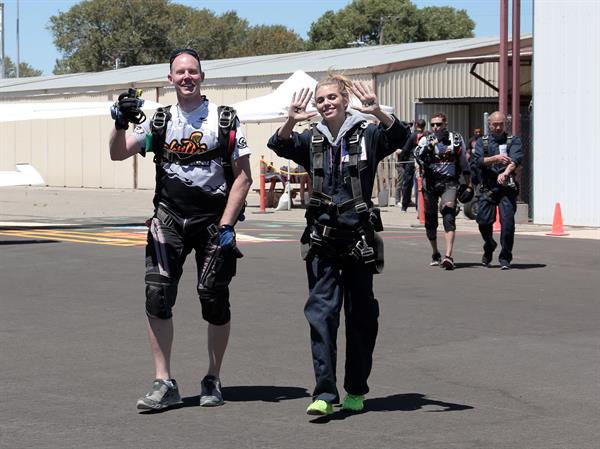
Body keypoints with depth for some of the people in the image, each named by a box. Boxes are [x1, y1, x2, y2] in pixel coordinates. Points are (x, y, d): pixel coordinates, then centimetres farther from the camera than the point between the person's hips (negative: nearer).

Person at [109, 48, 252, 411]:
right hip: (169, 218, 2)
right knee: (158, 294, -10)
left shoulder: (224, 120, 1)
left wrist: (226, 225, -10)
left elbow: (243, 177, -2)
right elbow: (118, 154, 5)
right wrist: (121, 123, -15)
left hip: (212, 220, -2)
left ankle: (213, 381, 17)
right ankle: (165, 384, -4)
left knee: (215, 299, 0)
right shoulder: (161, 121, 9)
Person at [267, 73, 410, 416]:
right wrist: (291, 122, -29)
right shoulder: (312, 140, 7)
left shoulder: (367, 135, 1)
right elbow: (280, 146, -9)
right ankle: (324, 393, -10)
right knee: (322, 311, -8)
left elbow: (399, 136, -16)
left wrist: (378, 113, -35)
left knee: (361, 314, 8)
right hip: (323, 237, 1)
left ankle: (356, 391, 20)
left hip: (359, 236, -1)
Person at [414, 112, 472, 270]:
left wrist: (468, 185, 15)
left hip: (449, 182, -2)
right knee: (430, 220, 9)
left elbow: (464, 163, 16)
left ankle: (448, 256, -28)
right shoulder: (426, 140, 5)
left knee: (449, 216, -18)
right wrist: (433, 143, -27)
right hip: (430, 183, 2)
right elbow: (418, 154, -17)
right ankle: (435, 254, 29)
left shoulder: (456, 140, 7)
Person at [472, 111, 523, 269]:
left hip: (507, 187, -2)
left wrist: (505, 172, -30)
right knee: (484, 221, -4)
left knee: (507, 221, -12)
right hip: (487, 188, 2)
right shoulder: (482, 142, 13)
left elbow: (516, 159, -11)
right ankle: (489, 248, 26)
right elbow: (477, 161, -4)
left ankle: (505, 258, -2)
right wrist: (495, 158, -21)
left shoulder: (513, 141, 8)